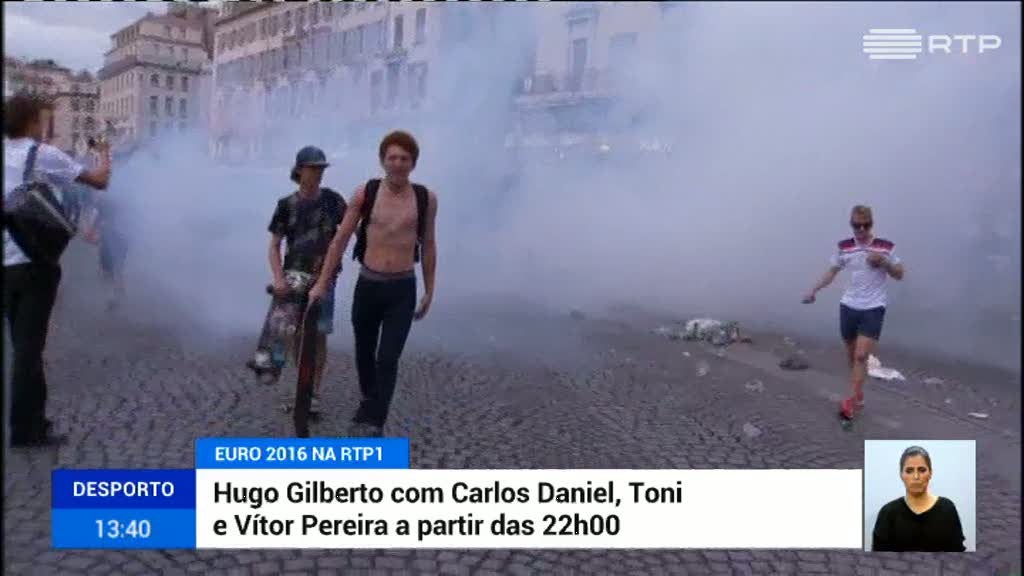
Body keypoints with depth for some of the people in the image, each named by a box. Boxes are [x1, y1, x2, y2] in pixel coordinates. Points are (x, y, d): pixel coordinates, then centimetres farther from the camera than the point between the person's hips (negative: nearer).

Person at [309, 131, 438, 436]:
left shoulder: (426, 198, -3)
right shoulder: (365, 193, -6)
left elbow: (427, 247, 7)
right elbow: (340, 240, 1)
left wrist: (429, 291, 10)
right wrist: (322, 283, 1)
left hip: (403, 291, -1)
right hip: (367, 286, 1)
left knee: (388, 360, -8)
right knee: (364, 353, 19)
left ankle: (376, 426, 2)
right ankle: (369, 399, 47)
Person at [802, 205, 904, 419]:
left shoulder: (885, 247, -4)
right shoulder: (844, 247, 3)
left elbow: (899, 275, 3)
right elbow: (832, 272, 13)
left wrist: (883, 261, -16)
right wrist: (814, 290, 2)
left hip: (873, 308, -3)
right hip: (848, 307, 3)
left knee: (861, 356, -13)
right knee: (852, 356, 12)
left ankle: (851, 401, -10)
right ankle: (858, 396, 27)